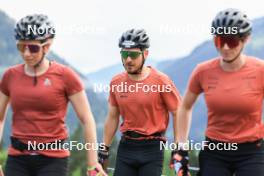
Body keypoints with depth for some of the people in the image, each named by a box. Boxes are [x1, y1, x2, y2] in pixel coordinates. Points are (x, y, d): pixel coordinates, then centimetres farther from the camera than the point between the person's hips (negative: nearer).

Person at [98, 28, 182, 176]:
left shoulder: (161, 81, -10)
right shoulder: (116, 82, 2)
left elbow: (178, 114, -4)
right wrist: (104, 150, 13)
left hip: (152, 148, -4)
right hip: (126, 147, 4)